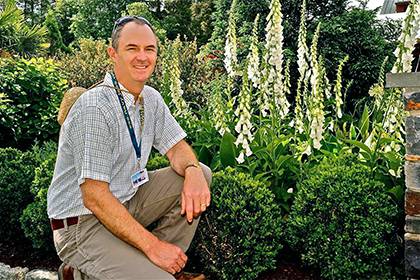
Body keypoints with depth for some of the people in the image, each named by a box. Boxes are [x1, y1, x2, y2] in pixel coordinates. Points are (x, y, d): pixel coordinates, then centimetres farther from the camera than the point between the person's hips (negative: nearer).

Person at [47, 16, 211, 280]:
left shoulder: (151, 99, 5)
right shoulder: (95, 108, -23)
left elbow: (177, 148, 6)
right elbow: (94, 198, -24)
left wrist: (193, 171, -19)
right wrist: (152, 245, -24)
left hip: (128, 201, 9)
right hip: (83, 222, -8)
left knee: (200, 173, -3)